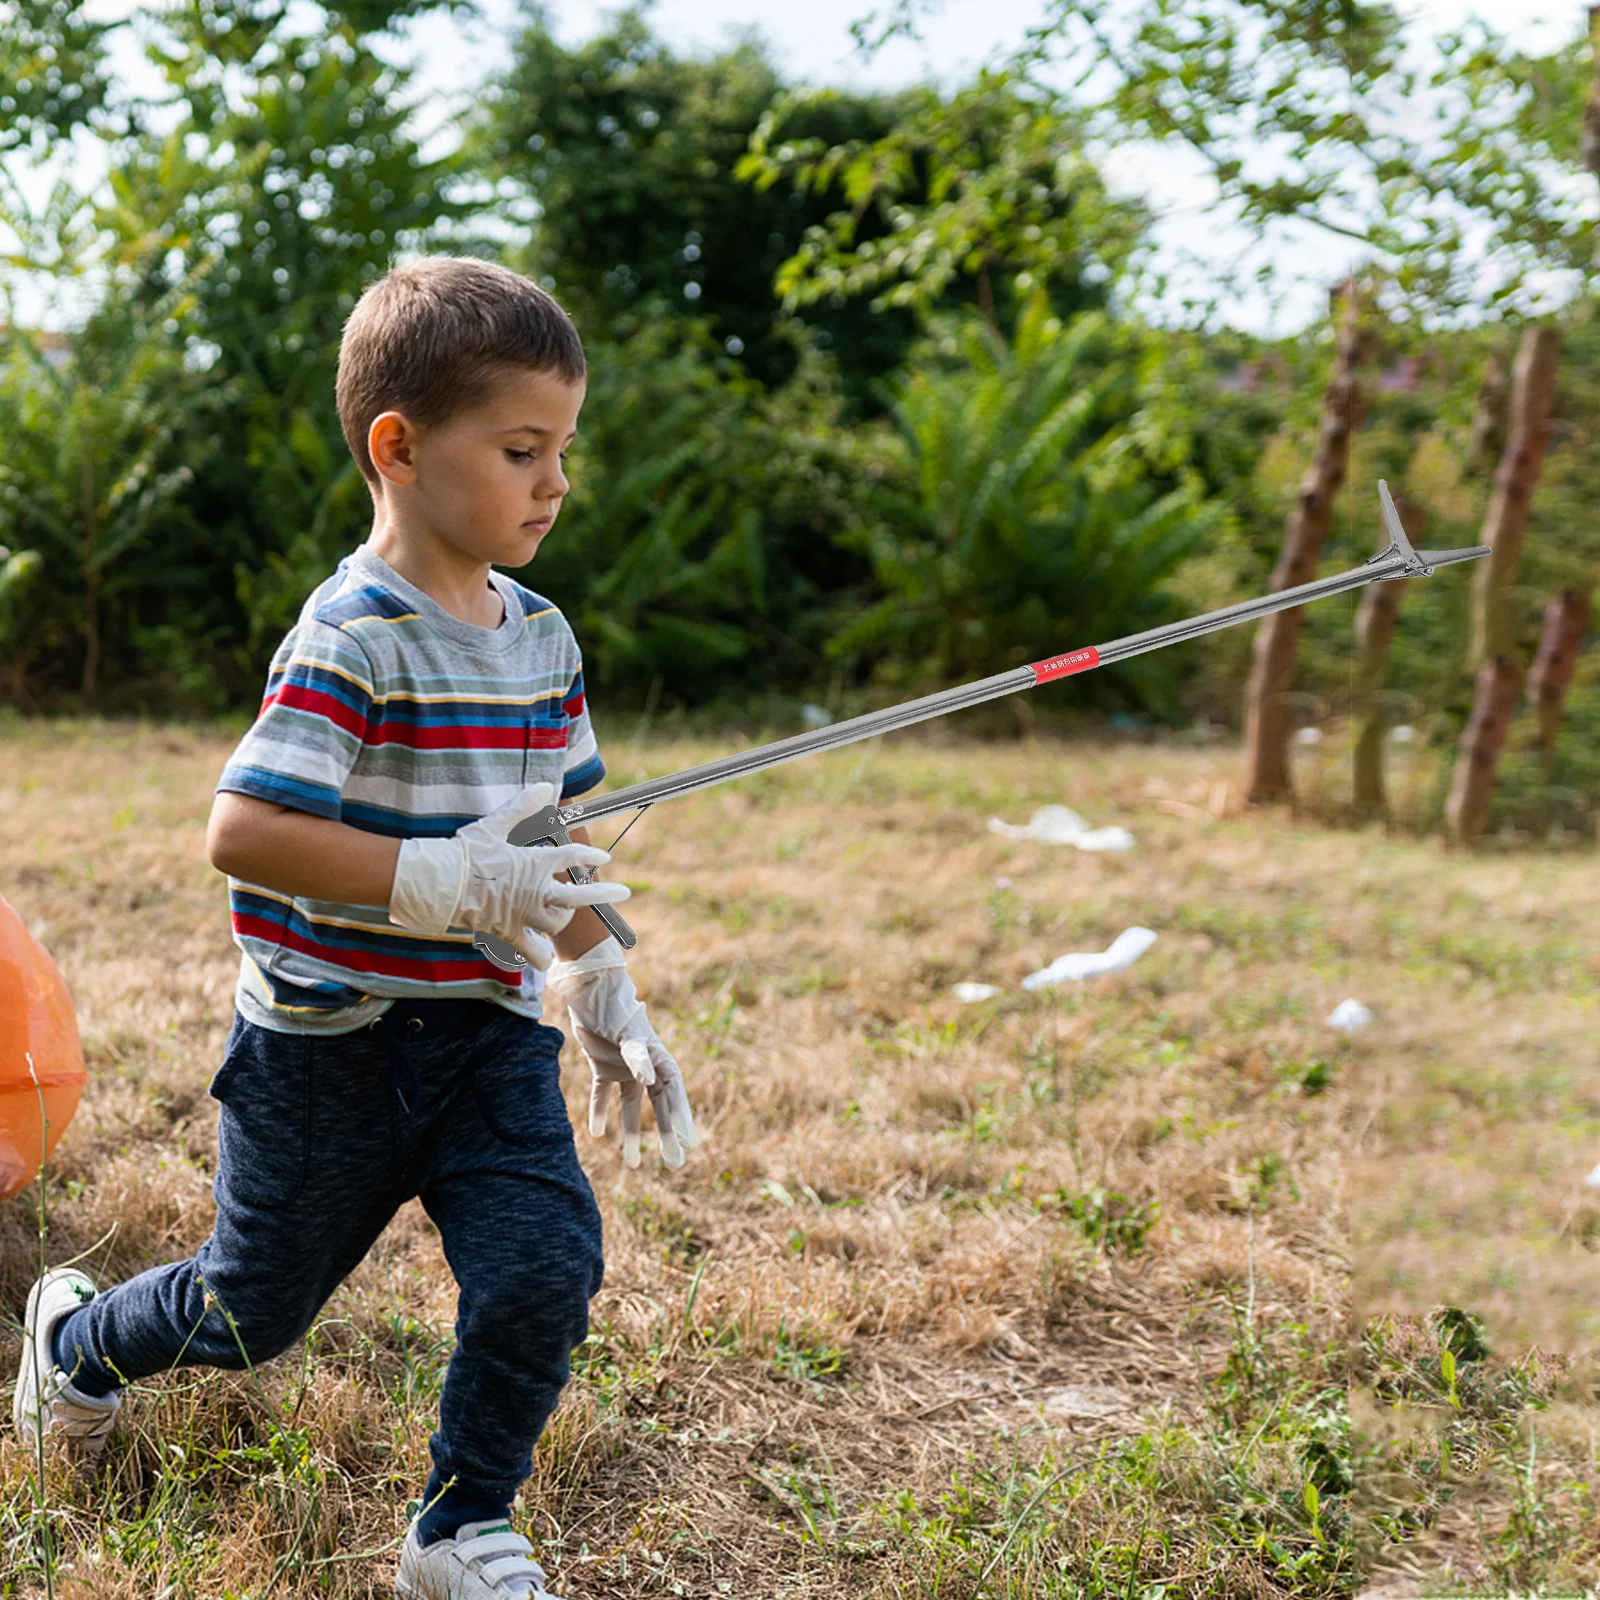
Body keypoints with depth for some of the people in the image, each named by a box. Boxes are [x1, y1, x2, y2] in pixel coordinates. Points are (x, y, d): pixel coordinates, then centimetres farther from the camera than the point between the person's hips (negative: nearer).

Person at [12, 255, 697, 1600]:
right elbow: (242, 831, -28)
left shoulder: (540, 637, 4)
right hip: (329, 1044, -5)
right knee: (253, 1310, 12)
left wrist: (604, 995, 9)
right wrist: (447, 884, -33)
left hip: (489, 1033, 6)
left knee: (546, 1265, -10)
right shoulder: (352, 641, -20)